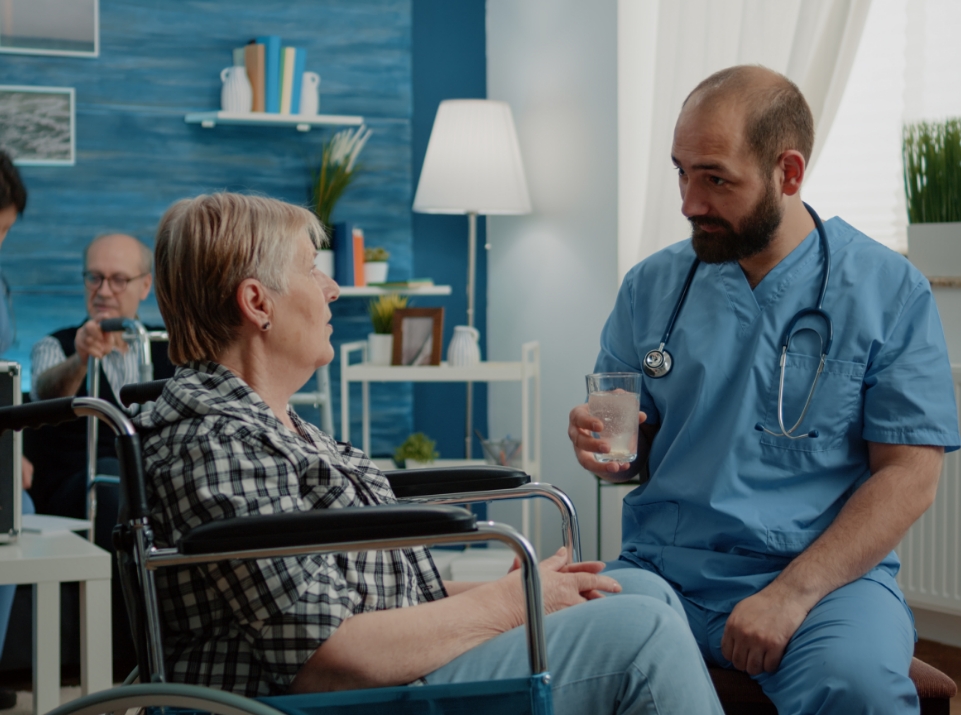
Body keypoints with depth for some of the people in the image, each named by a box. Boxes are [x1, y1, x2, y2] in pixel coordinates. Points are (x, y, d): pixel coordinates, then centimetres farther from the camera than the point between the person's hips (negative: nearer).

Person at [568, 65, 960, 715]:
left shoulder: (889, 291, 0)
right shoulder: (651, 287, 11)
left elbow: (909, 477, -5)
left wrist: (792, 594, -16)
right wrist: (604, 449, -8)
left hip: (827, 573, -3)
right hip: (664, 566, 3)